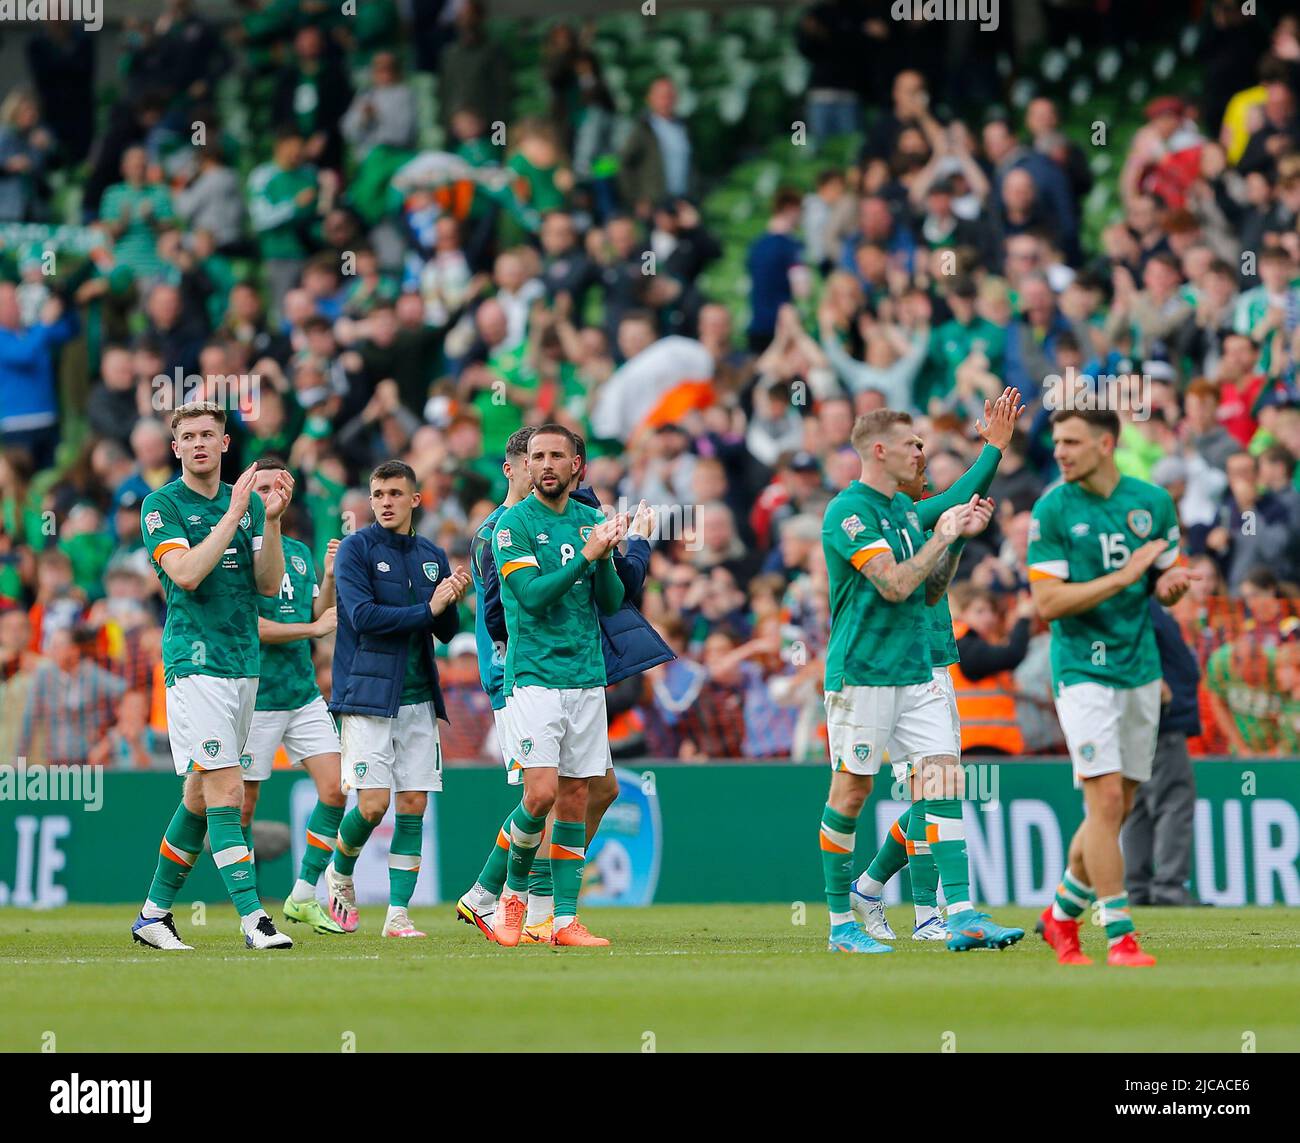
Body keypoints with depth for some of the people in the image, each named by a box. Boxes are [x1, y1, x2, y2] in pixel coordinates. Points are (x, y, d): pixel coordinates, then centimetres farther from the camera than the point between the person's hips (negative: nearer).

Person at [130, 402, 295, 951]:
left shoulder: (248, 501, 13)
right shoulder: (162, 504, -3)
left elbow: (268, 583, 5)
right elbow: (185, 573, -18)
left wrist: (272, 518, -9)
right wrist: (232, 514, -19)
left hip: (245, 661, 6)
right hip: (194, 663, -6)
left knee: (200, 796, 11)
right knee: (226, 791, -14)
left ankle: (154, 913, 20)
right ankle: (253, 918, -18)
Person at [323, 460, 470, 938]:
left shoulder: (433, 557, 12)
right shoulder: (356, 549, -3)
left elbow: (446, 633, 11)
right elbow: (363, 616, -15)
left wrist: (453, 602, -9)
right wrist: (428, 609, -14)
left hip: (418, 698, 5)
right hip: (367, 696, -5)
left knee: (413, 806, 0)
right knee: (373, 804, -10)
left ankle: (398, 914, 3)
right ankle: (340, 872, 19)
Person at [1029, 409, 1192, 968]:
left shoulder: (1154, 502, 5)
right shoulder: (1052, 511, -7)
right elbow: (1048, 602, -12)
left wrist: (1172, 583, -9)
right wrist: (1123, 577, -20)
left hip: (1140, 669, 5)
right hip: (1082, 669, -5)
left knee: (1118, 808, 10)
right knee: (1106, 800, -13)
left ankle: (1062, 912, 29)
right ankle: (1119, 936, -9)